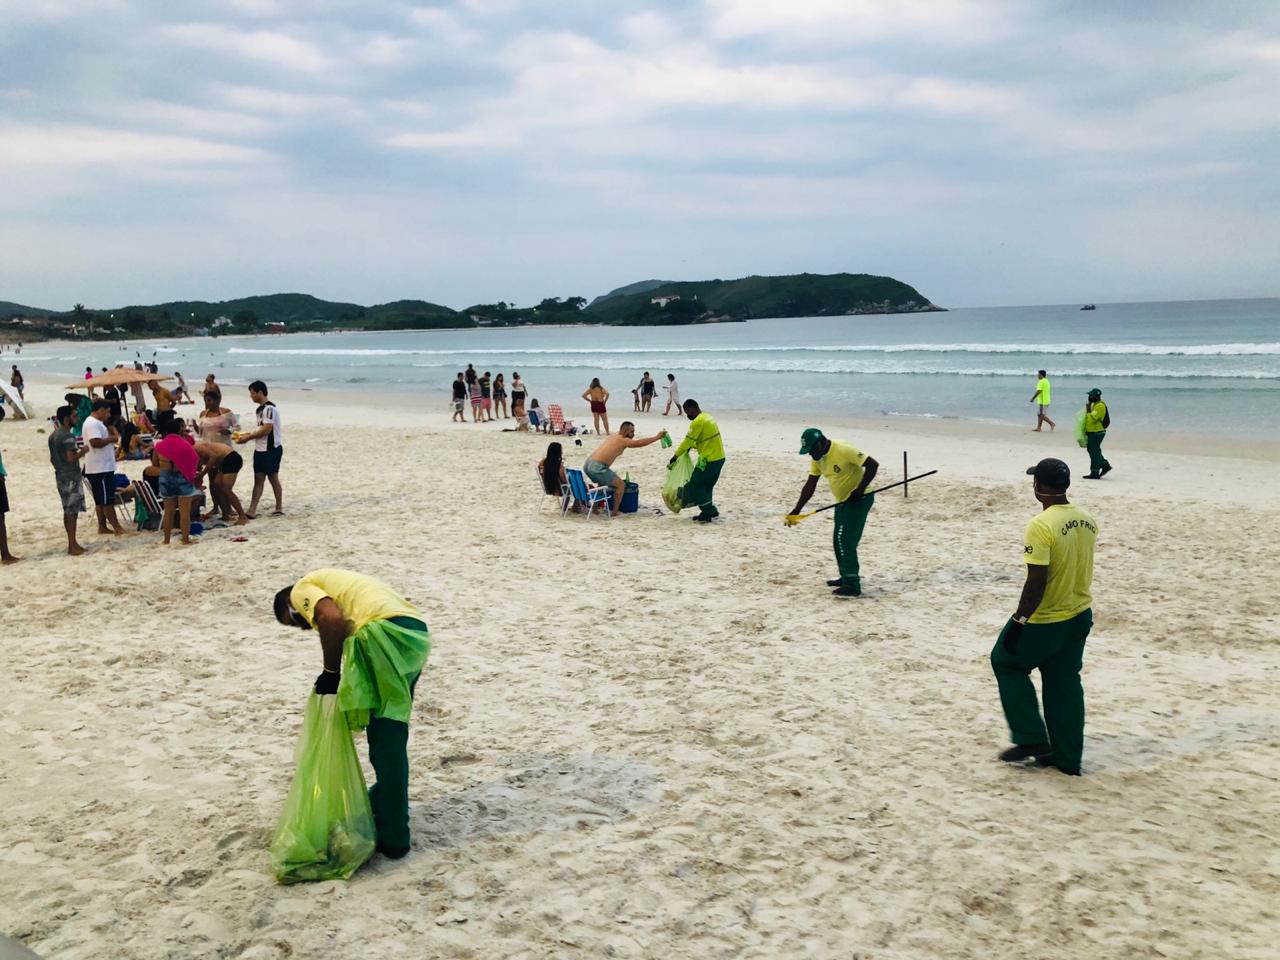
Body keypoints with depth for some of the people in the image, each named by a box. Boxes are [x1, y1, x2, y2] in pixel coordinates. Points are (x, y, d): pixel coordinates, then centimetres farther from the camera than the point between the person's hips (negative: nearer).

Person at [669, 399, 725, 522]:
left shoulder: (698, 422, -16)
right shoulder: (708, 417, 14)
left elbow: (687, 442, -13)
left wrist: (675, 457, -5)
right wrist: (693, 446, 16)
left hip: (709, 460, -9)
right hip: (719, 458, 9)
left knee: (695, 486, 0)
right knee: (706, 486, 18)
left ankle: (710, 511, 0)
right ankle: (707, 512, 21)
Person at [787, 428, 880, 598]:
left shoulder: (844, 450, -25)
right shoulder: (817, 458, 1)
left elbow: (872, 464, -25)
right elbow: (810, 486, 5)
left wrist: (860, 489, -29)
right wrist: (796, 510, -2)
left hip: (859, 498, -9)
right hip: (843, 500, 9)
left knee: (845, 540, -15)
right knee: (838, 540, 15)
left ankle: (852, 586, -13)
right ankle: (847, 577, 31)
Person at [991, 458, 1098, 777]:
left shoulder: (1041, 525, -23)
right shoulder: (1088, 521, 1)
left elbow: (1036, 582, -24)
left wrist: (1018, 621, -17)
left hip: (1045, 620, -7)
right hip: (1081, 615, 7)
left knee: (1007, 663, 15)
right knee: (1065, 683, 17)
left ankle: (1032, 740, 14)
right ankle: (1067, 758, 23)